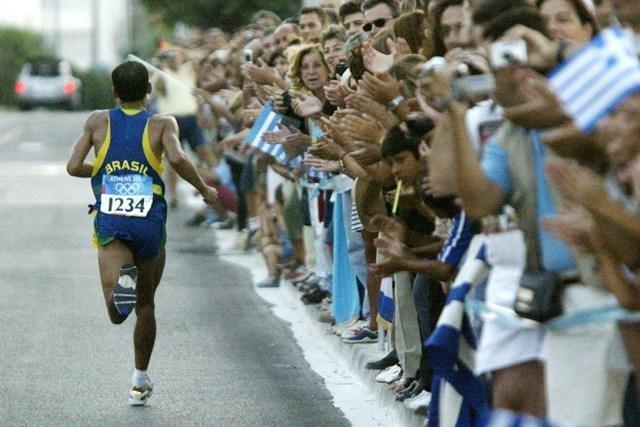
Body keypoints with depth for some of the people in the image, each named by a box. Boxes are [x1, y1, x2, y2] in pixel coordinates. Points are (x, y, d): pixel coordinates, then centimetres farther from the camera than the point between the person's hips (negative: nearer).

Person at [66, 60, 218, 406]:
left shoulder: (98, 122, 10)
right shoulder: (162, 124, 3)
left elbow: (73, 167, 4)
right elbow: (177, 159, -16)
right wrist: (205, 190, -1)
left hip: (110, 222, 0)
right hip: (150, 222, 1)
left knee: (118, 313, -15)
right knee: (145, 305, 21)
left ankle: (122, 280, -49)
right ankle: (139, 383, 30)